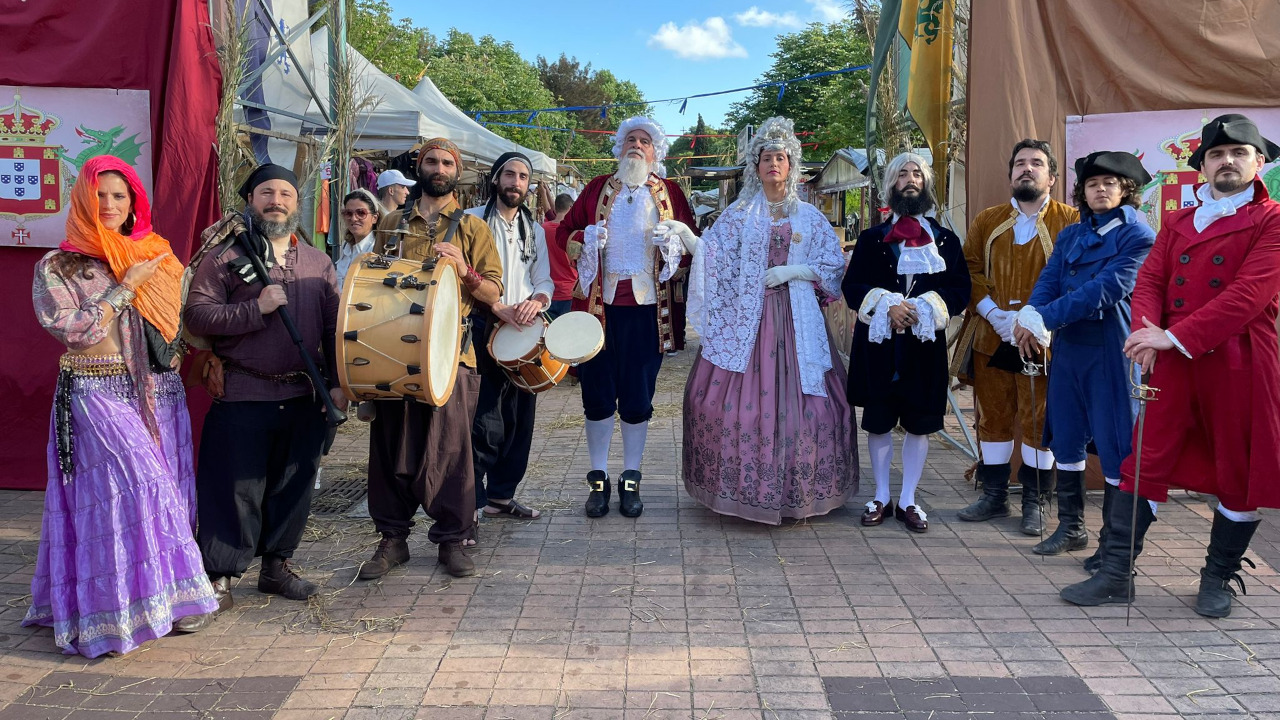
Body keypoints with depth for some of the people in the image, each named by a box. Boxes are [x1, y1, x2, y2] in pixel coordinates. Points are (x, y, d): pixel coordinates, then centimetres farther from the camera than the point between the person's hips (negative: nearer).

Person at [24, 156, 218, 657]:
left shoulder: (158, 258, 13)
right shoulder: (57, 267, 2)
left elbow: (187, 320, 17)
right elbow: (71, 330, -10)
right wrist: (125, 288, -9)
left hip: (159, 394, 5)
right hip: (99, 395, -4)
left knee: (164, 493, 5)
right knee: (131, 488, -13)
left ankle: (168, 600, 14)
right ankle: (120, 612, -3)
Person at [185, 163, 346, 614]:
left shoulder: (318, 263, 12)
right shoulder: (226, 257, -1)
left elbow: (333, 327, 10)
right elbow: (196, 315, -10)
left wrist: (336, 381, 1)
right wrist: (257, 309, -19)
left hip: (304, 397, 4)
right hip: (243, 396, -4)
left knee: (293, 485, 12)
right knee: (234, 488, 1)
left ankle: (277, 564, 27)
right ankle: (218, 575, 13)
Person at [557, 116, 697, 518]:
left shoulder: (669, 192, 11)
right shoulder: (598, 188, 13)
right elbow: (565, 231, 13)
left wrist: (677, 237, -13)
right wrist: (585, 241, -8)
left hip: (647, 307, -1)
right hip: (600, 304, 1)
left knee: (638, 396, 4)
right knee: (597, 392, 4)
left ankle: (631, 481, 17)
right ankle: (599, 480, 17)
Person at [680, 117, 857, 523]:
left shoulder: (809, 216, 11)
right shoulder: (741, 213, 9)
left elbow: (835, 266, 8)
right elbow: (714, 253, -3)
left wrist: (793, 270, -7)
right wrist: (686, 239, -21)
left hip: (796, 319, 1)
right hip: (745, 317, 0)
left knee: (798, 395, -2)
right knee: (738, 394, -5)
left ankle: (796, 488, 10)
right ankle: (741, 485, 8)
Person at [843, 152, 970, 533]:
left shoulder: (947, 240, 8)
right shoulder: (872, 238, 7)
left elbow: (960, 289, 2)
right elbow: (852, 286, 1)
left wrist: (925, 308, -16)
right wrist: (887, 305, -16)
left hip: (925, 344, 0)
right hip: (879, 343, 0)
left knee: (920, 424, 5)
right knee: (878, 422, 5)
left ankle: (908, 500, 17)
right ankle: (881, 497, 19)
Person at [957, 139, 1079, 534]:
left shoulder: (1070, 220, 2)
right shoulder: (986, 221, 12)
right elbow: (970, 270, 6)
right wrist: (995, 314, -9)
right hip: (992, 337, 3)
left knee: (1039, 421, 2)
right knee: (992, 416, 9)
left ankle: (1034, 502, 14)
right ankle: (994, 496, 21)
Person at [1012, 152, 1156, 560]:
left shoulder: (1138, 236, -7)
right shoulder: (1070, 236, 13)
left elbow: (1107, 289, -18)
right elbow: (1049, 280, 1)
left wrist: (1043, 318, -22)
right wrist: (1030, 316, -21)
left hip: (1112, 350, -6)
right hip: (1068, 347, 6)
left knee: (1115, 447, 0)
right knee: (1066, 439, 13)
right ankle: (1071, 527, 27)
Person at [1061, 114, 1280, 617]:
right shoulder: (1176, 223, 14)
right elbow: (1149, 281, 6)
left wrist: (1175, 336, -22)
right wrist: (1147, 332, -16)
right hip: (1174, 366, 4)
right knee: (1146, 462, 4)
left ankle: (1220, 577, 25)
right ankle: (1116, 575, 10)